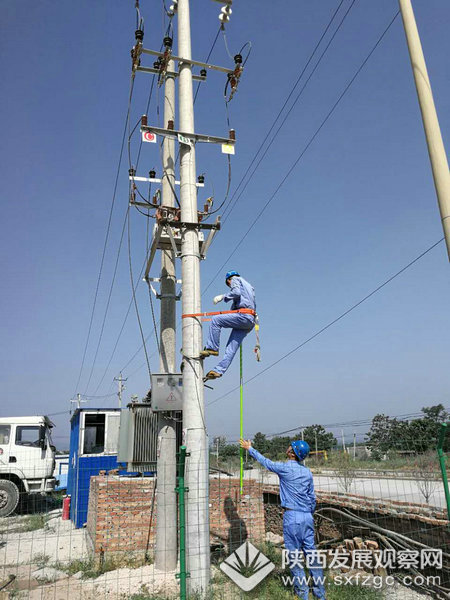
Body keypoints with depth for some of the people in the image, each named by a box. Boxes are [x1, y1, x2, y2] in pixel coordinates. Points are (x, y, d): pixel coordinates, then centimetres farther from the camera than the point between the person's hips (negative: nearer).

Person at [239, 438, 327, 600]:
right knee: (311, 552, 13)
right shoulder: (307, 472, 6)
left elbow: (265, 462, 4)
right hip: (307, 517, 6)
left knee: (294, 554, 5)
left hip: (291, 516, -6)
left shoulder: (284, 468, -11)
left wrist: (249, 448, 17)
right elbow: (312, 498, 14)